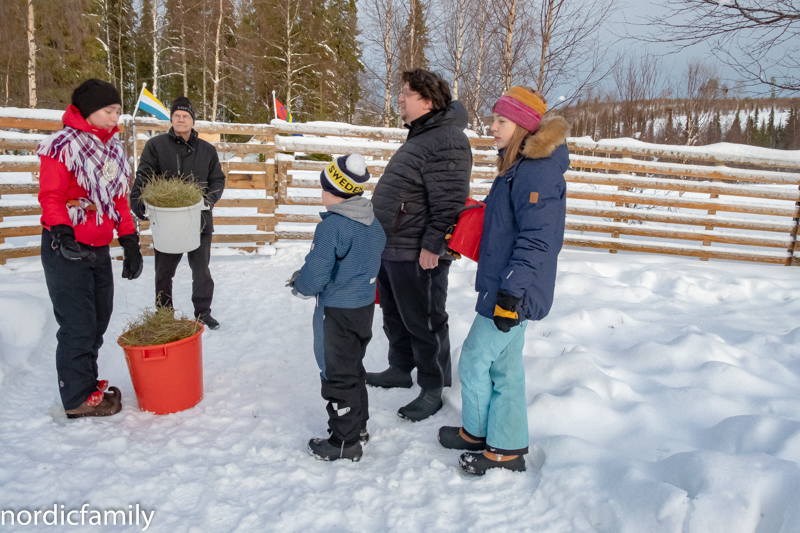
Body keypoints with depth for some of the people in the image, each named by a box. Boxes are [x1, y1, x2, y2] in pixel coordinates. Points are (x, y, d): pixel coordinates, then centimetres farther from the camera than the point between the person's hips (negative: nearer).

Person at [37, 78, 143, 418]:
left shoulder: (113, 150, 13)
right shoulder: (63, 145, -10)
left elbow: (119, 201, 16)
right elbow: (50, 197, -14)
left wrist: (130, 243, 12)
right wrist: (62, 235, -28)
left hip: (99, 249, 8)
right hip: (66, 250, -8)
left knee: (99, 319, 15)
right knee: (78, 324, -3)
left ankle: (86, 381, 31)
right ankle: (78, 398, 10)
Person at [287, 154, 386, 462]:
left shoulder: (332, 226, -22)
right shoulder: (373, 223, 4)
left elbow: (316, 273, -24)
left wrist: (300, 286, 1)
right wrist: (305, 276, 15)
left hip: (337, 312, -8)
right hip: (365, 306, 8)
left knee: (337, 376, 5)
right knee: (354, 368, 23)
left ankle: (344, 442, 17)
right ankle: (358, 425, 37)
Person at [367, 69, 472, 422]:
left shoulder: (446, 141, -18)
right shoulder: (419, 136, 17)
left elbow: (448, 202, -26)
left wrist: (432, 245, -27)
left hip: (418, 254, -10)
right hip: (390, 247, 11)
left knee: (423, 323, 2)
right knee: (394, 317, 21)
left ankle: (433, 389, 18)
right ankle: (400, 370, 39)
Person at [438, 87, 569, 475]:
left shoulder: (538, 172, -19)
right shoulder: (518, 166, 14)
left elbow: (537, 239, -25)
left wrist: (512, 291, -26)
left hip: (515, 292, -10)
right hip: (506, 287, 10)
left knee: (475, 359, 1)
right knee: (505, 366, 15)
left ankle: (476, 433, 22)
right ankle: (508, 448, 27)